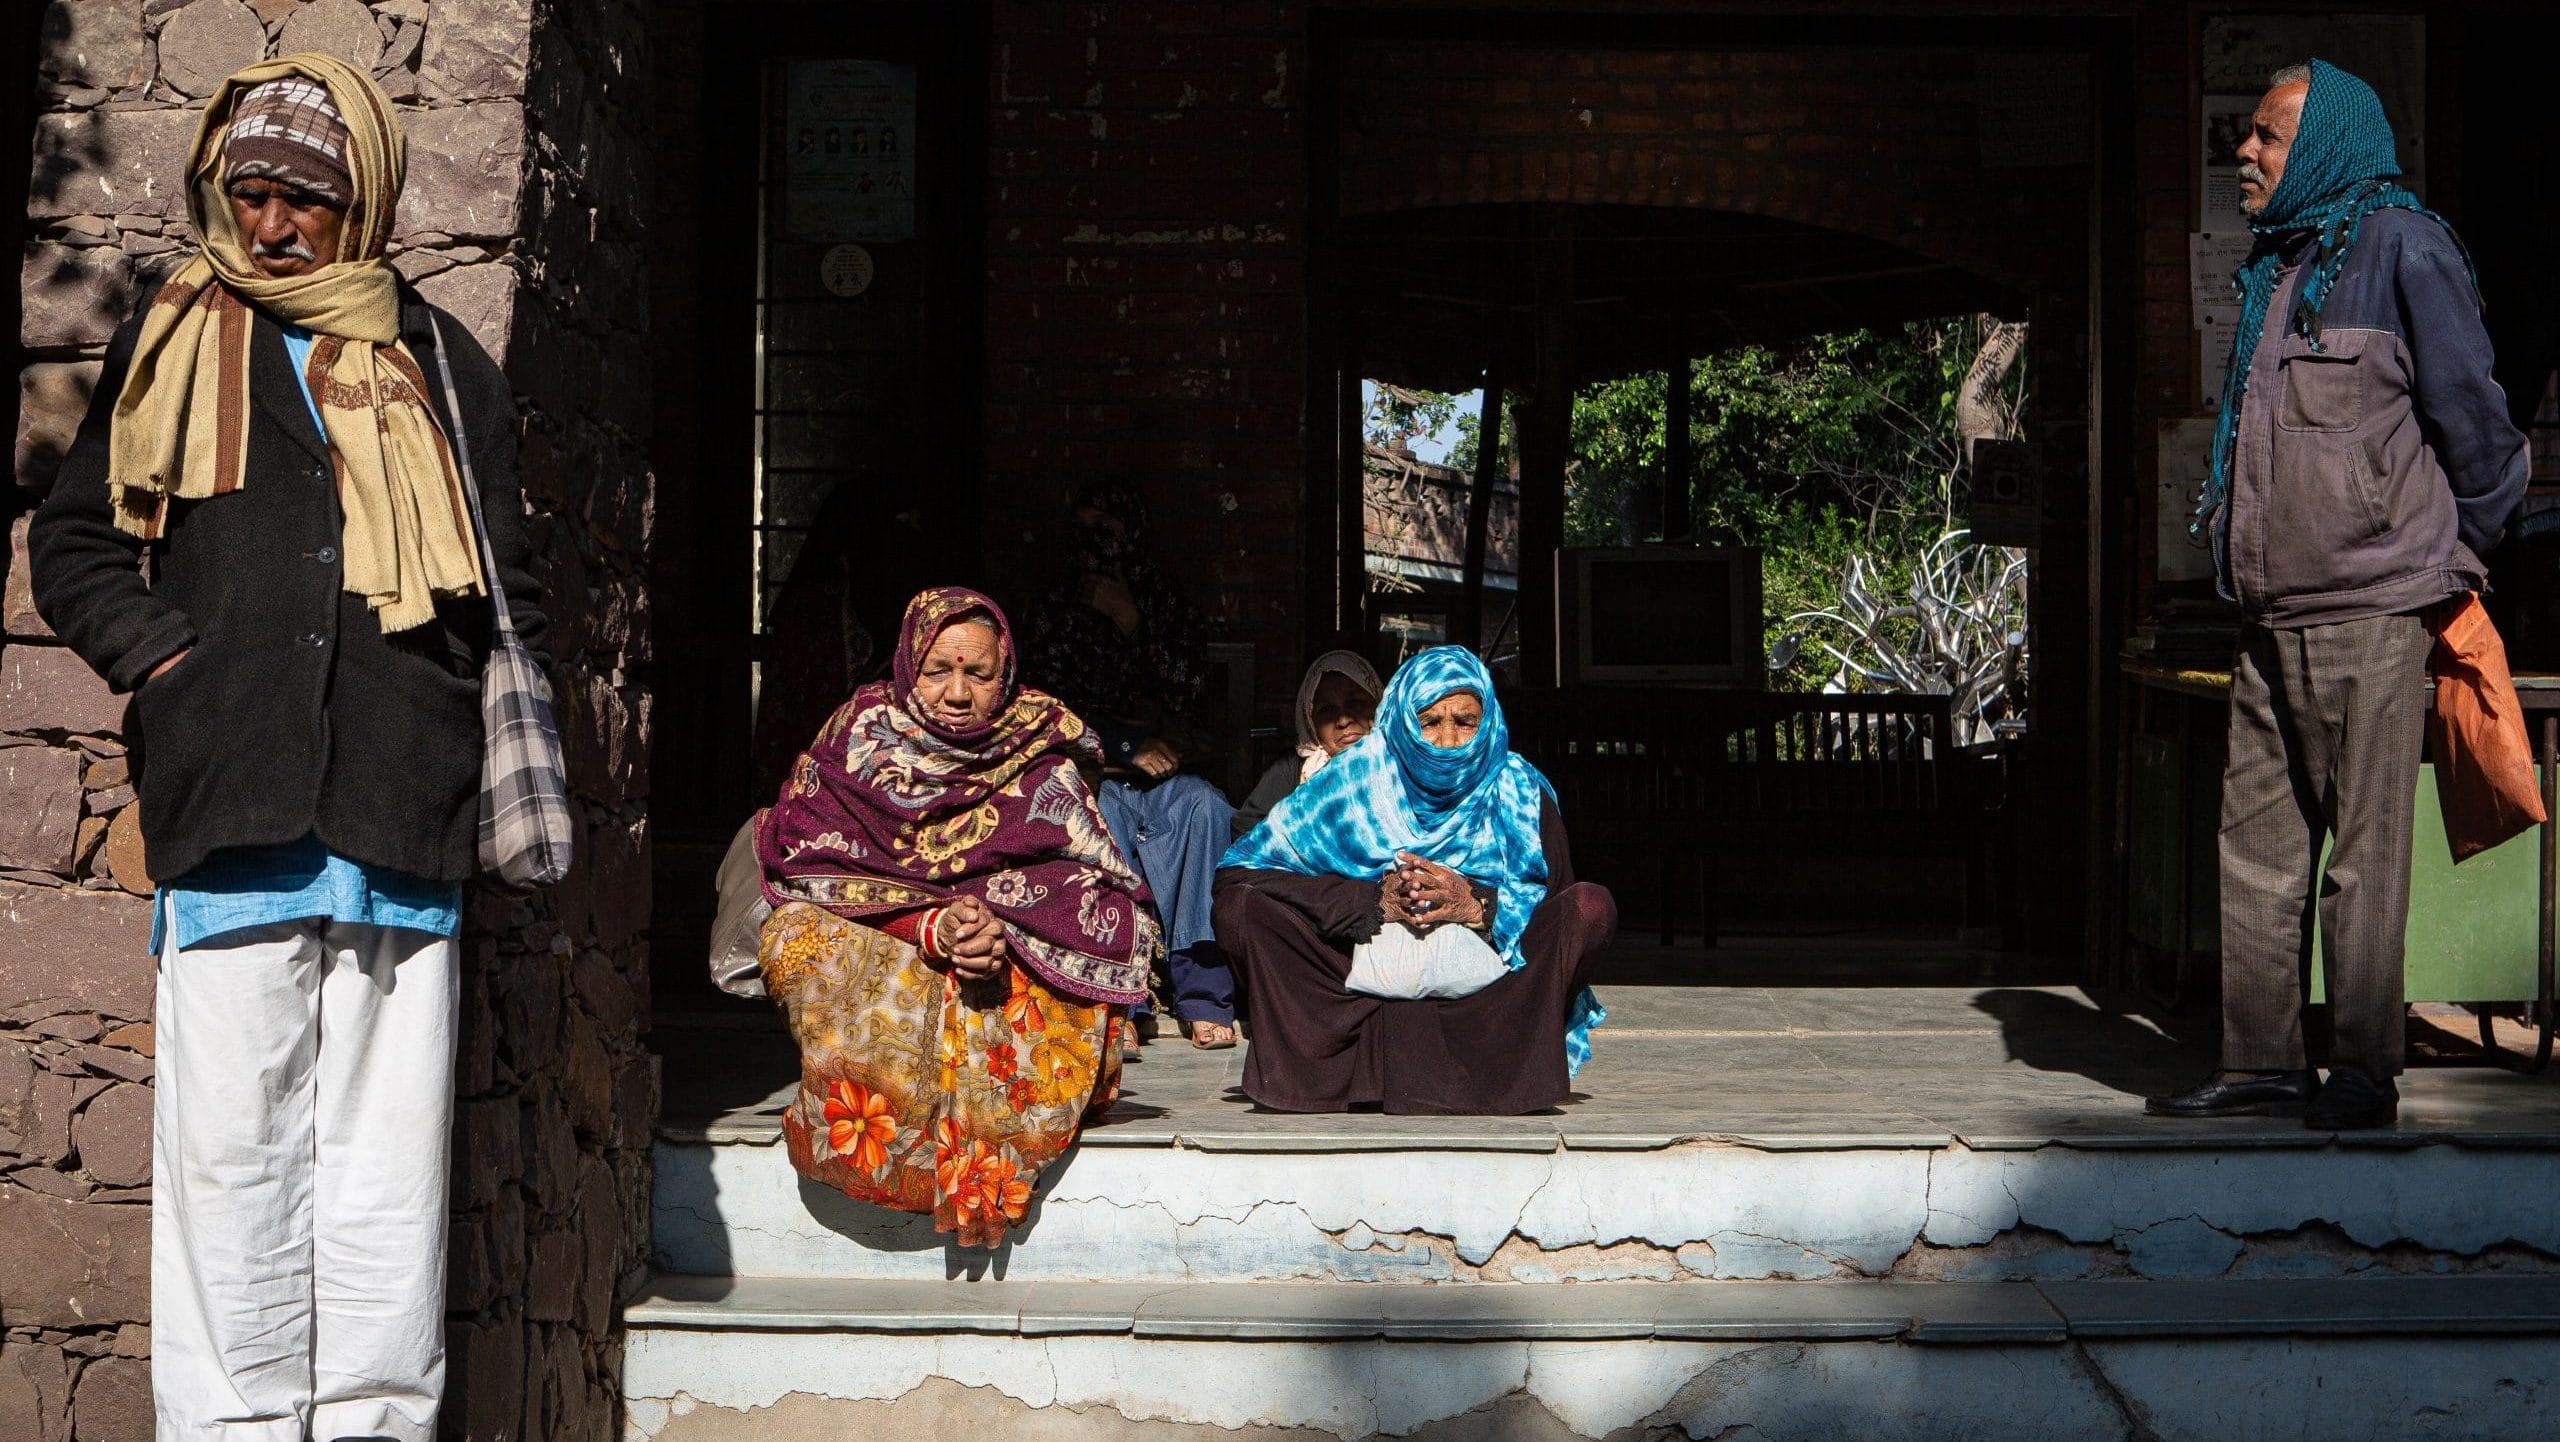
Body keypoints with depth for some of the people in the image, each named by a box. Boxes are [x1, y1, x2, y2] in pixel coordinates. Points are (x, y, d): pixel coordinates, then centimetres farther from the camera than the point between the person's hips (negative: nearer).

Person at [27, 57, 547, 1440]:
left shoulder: (440, 365, 16)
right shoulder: (167, 349, 15)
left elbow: (504, 590, 18)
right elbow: (71, 541, 16)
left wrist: (465, 740, 6)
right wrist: (168, 662, 1)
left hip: (402, 809, 1)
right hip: (227, 805, -1)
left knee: (388, 1152, 1)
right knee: (230, 1145, -2)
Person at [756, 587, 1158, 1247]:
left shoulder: (1042, 759, 0)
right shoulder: (860, 738, -1)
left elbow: (1113, 896, -7)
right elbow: (812, 870, -11)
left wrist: (1006, 930, -26)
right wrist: (930, 929, -27)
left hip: (1016, 972, 0)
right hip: (877, 958, 0)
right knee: (800, 939, -30)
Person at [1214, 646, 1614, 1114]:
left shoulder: (1517, 790, -2)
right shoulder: (1357, 780, -4)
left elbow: (1555, 902, -3)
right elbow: (1236, 873, -9)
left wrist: (1478, 906, -23)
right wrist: (1370, 901, -18)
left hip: (1479, 992, 0)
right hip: (1365, 984, 0)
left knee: (1592, 905, -20)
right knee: (1241, 907, -18)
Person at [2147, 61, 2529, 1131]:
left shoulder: (2402, 249, -6)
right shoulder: (2275, 270, 18)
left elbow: (2474, 418, -5)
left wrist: (2457, 550, 3)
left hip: (2370, 608, -8)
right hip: (2272, 613, 8)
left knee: (2365, 851, -3)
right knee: (2258, 843, 8)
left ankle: (2366, 1075, 4)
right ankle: (2262, 1066, 14)